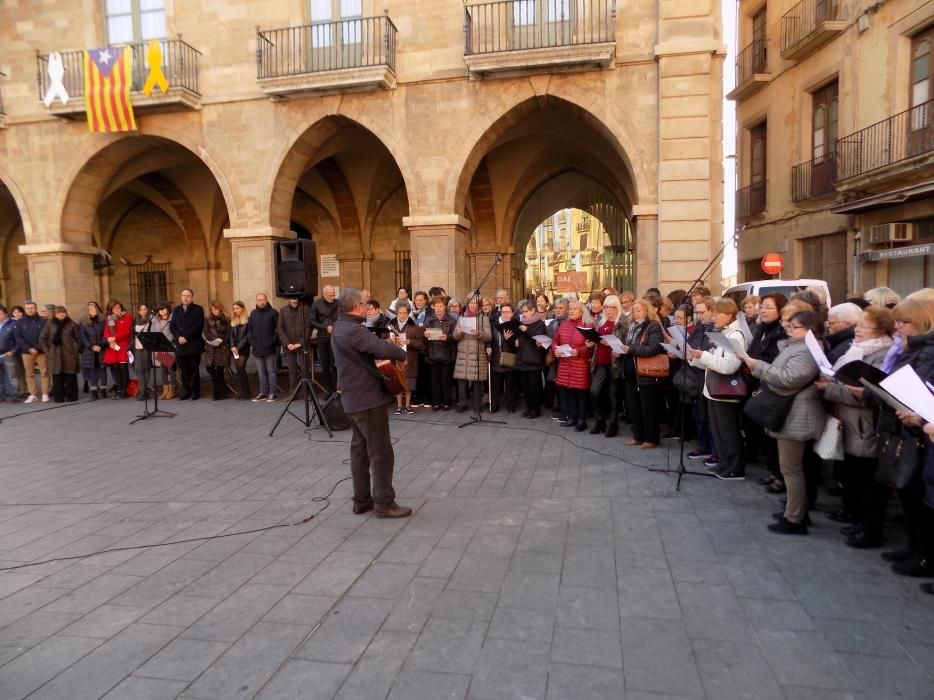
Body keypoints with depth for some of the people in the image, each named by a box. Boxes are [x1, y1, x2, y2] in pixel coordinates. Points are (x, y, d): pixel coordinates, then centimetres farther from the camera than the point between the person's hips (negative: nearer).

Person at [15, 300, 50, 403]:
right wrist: (29, 349, -11)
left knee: (44, 372, -4)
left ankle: (45, 394, 2)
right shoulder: (20, 322, 6)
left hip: (41, 351, -2)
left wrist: (38, 348, -12)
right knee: (29, 373, 5)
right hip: (26, 352, 2)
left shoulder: (43, 321, 1)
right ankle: (32, 394, 9)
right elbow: (18, 337, 0)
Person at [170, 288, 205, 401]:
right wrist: (178, 337, -9)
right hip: (180, 346, 4)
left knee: (194, 370, 1)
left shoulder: (198, 309, 2)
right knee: (183, 371, 5)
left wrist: (186, 337, -15)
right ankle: (186, 392, 12)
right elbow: (172, 326, 9)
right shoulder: (176, 310, 17)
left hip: (194, 345, -4)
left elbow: (198, 326, -9)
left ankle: (195, 392, 8)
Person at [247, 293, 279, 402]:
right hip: (257, 349, 5)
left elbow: (278, 329, -5)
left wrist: (273, 342, -11)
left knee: (271, 371, 1)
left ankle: (272, 393, 4)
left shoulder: (273, 312, -2)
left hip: (269, 348, -5)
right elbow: (249, 329, 16)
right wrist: (251, 343, 5)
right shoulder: (253, 313, 13)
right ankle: (263, 393, 16)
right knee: (261, 372, 10)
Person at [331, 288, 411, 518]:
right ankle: (384, 503, 2)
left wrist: (392, 347, 2)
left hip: (354, 398, 10)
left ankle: (362, 500, 21)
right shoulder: (353, 330, -21)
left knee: (360, 448, 14)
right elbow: (382, 348, -32)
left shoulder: (340, 328, 11)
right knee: (381, 451, -3)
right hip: (369, 398, -10)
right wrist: (402, 353, -13)